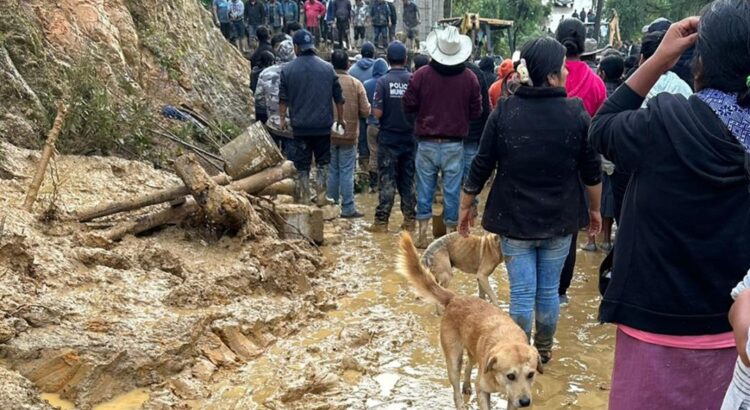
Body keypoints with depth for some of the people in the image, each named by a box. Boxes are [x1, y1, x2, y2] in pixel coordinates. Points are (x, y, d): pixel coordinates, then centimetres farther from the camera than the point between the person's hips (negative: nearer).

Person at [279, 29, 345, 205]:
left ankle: (304, 198, 10)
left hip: (300, 126, -1)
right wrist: (340, 118, 16)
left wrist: (282, 118, 11)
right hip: (323, 125, 1)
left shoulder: (287, 69, -3)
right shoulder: (327, 68, 2)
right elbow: (339, 97, 6)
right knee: (323, 161, 12)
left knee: (302, 164, 8)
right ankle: (321, 196, 9)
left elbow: (283, 98, -1)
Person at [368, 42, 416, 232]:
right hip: (409, 137, 2)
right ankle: (409, 220, 15)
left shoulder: (383, 81, -11)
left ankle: (382, 221, 1)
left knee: (387, 180, 1)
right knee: (408, 180, 11)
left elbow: (377, 113, -15)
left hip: (388, 138, -2)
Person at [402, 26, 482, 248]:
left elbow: (408, 106, -1)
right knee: (451, 190, 7)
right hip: (455, 144, 0)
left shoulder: (421, 75, -8)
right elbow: (476, 112, 3)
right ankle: (450, 234, 14)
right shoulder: (470, 78, -5)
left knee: (425, 188, 10)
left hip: (427, 143, 0)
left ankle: (422, 233, 15)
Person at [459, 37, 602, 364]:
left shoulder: (504, 111, -8)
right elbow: (591, 171, -1)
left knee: (522, 293, 4)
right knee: (549, 290, 15)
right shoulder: (576, 112, -9)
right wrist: (595, 209, 15)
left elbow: (481, 166, -4)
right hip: (560, 221, 1)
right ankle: (543, 351, 31)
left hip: (514, 218, 0)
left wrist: (466, 206, 9)